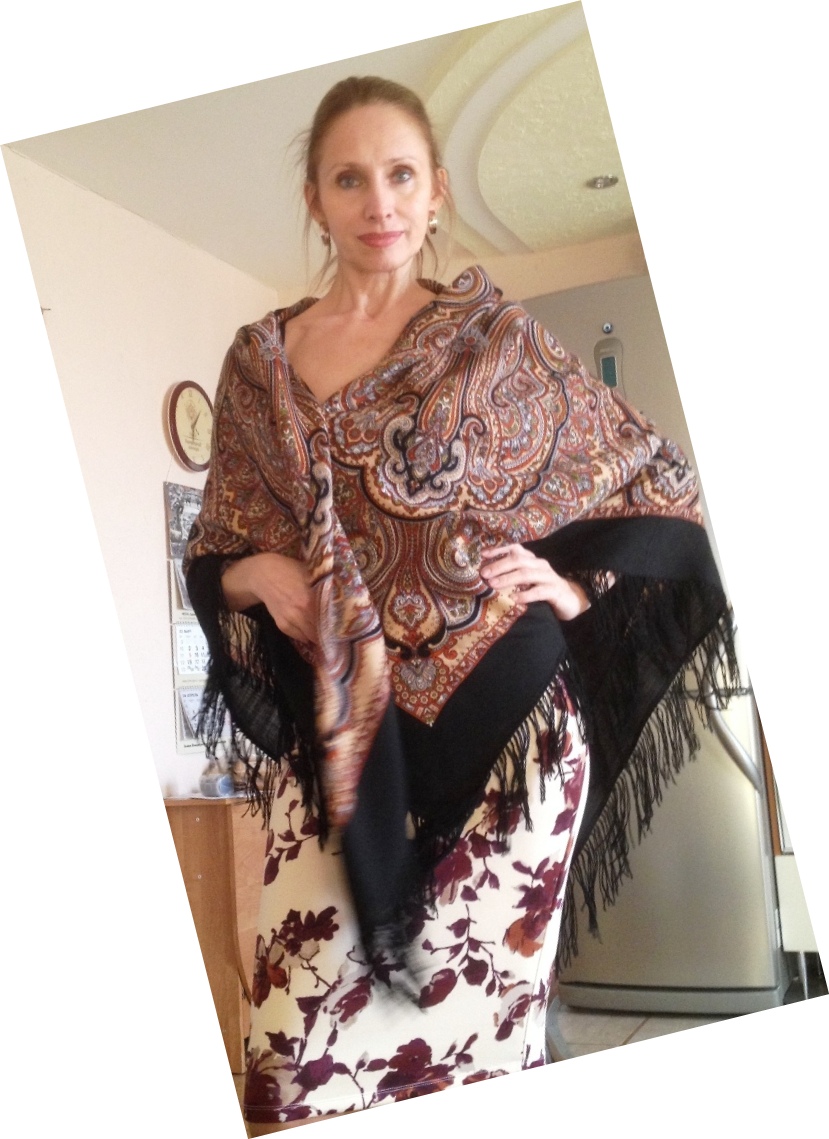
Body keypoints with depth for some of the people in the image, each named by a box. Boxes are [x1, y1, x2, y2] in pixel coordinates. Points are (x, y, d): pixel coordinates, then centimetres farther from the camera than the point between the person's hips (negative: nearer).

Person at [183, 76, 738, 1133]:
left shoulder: (500, 341, 5)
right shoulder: (257, 362, 11)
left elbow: (663, 493, 10)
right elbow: (211, 558, 16)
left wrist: (579, 586, -5)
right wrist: (260, 574, -5)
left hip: (499, 727, -1)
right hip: (335, 745, 2)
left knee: (476, 1025, 3)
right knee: (304, 1046, -5)